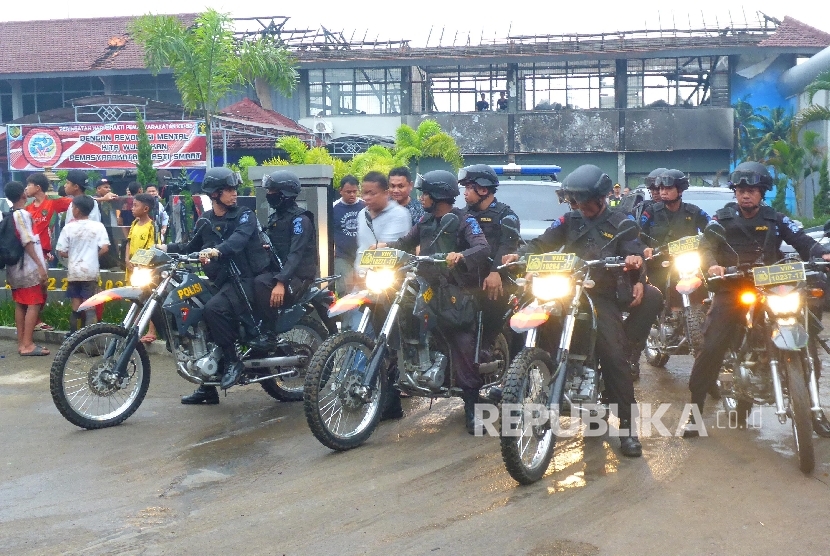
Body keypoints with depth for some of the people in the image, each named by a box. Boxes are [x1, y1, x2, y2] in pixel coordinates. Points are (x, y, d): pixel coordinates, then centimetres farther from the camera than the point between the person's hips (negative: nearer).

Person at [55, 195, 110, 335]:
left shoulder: (69, 227, -4)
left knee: (76, 308, 9)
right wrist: (93, 255, 7)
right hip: (90, 271, -1)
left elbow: (61, 252, -4)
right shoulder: (98, 226, -4)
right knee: (89, 308, 2)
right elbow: (104, 248, -12)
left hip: (73, 272, 1)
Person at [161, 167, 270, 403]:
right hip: (219, 281, 7)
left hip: (244, 279, -7)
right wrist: (168, 248, 10)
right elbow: (193, 246, 26)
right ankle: (207, 388, 17)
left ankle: (233, 361, -16)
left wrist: (217, 250, -45)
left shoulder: (245, 215, -6)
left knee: (213, 309, -32)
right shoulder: (205, 221, 13)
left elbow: (239, 238, -27)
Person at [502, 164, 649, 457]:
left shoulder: (619, 222, 9)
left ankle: (627, 425, -13)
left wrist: (635, 258, -29)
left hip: (603, 296, -3)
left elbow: (633, 248, -4)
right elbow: (543, 242, 6)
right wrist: (520, 254, -14)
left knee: (614, 357, -17)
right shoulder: (569, 220, 16)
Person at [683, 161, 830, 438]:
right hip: (731, 290, -2)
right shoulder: (723, 218, 5)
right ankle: (694, 409, -6)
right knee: (712, 347, -14)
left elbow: (801, 239, -2)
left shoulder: (776, 219, 9)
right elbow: (706, 245, -8)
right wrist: (712, 264, -31)